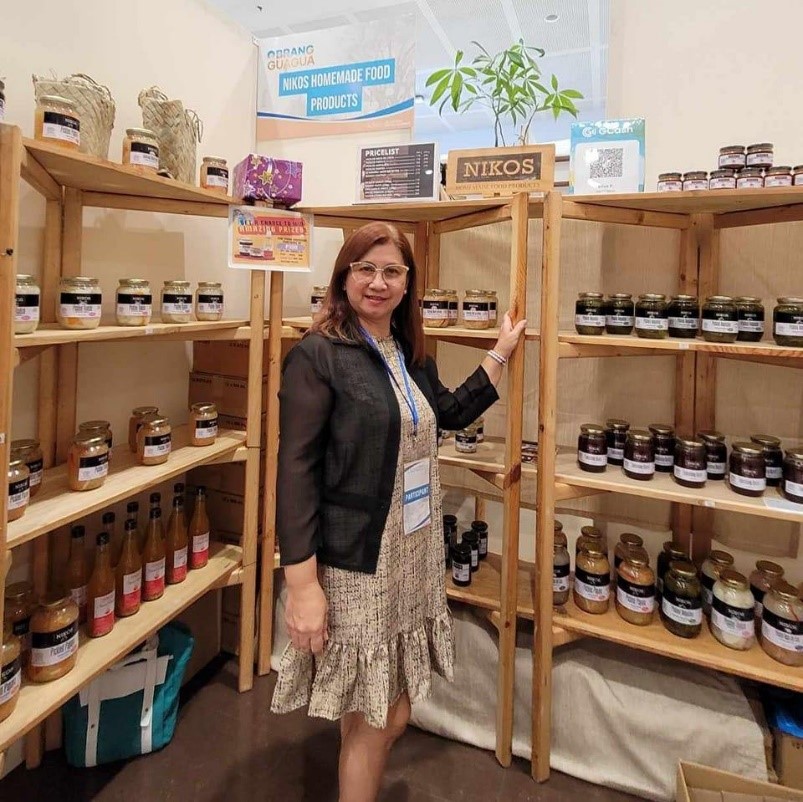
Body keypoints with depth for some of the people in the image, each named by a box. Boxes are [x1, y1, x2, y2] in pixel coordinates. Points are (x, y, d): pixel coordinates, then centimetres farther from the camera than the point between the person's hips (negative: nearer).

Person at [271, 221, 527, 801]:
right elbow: (296, 470, -16)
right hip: (354, 563, -7)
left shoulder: (412, 355, 9)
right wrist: (302, 583, -19)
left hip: (415, 556, 7)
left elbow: (451, 413, 24)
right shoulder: (318, 355, -13)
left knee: (395, 713, 20)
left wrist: (501, 354, 21)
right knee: (370, 722, 9)